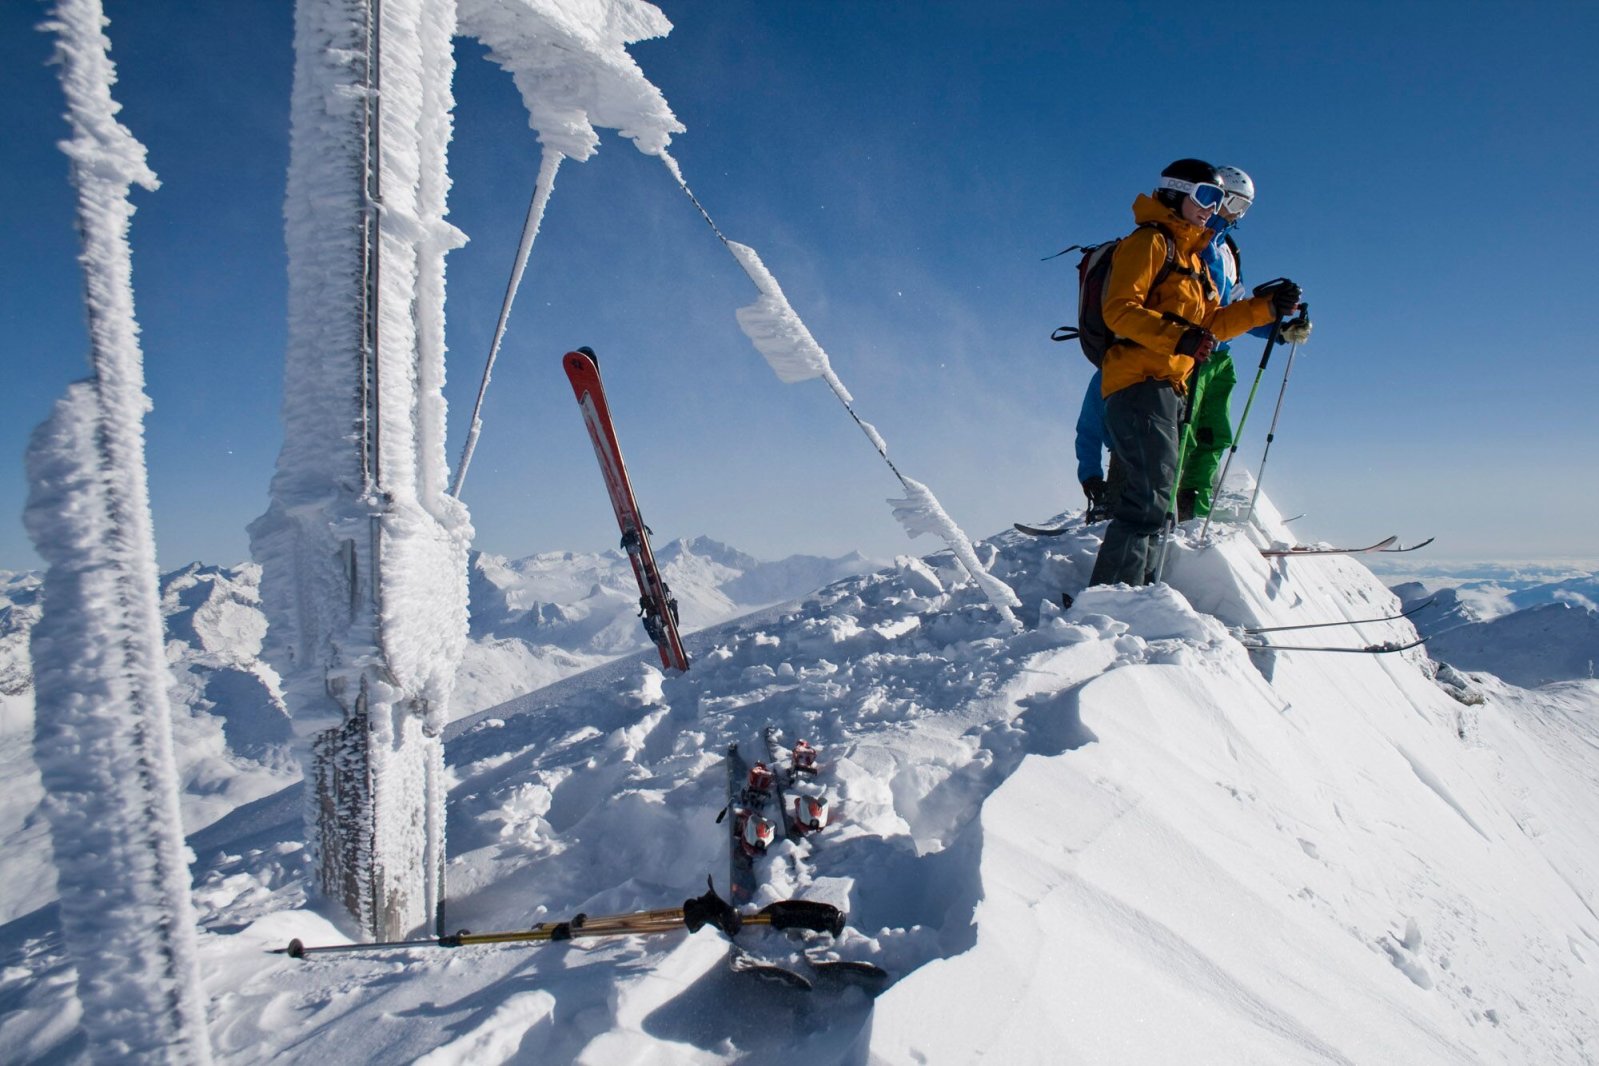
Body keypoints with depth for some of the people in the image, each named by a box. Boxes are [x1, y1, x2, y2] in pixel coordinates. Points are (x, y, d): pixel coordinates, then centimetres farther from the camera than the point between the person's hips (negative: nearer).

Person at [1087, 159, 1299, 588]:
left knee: (1154, 503, 8)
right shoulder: (1150, 242, -2)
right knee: (1149, 496, -18)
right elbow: (1119, 310, -14)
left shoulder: (1192, 256, 28)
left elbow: (1209, 323, 28)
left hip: (1167, 390, 10)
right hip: (1140, 384, -10)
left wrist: (1267, 307, 17)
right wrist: (1177, 337, -26)